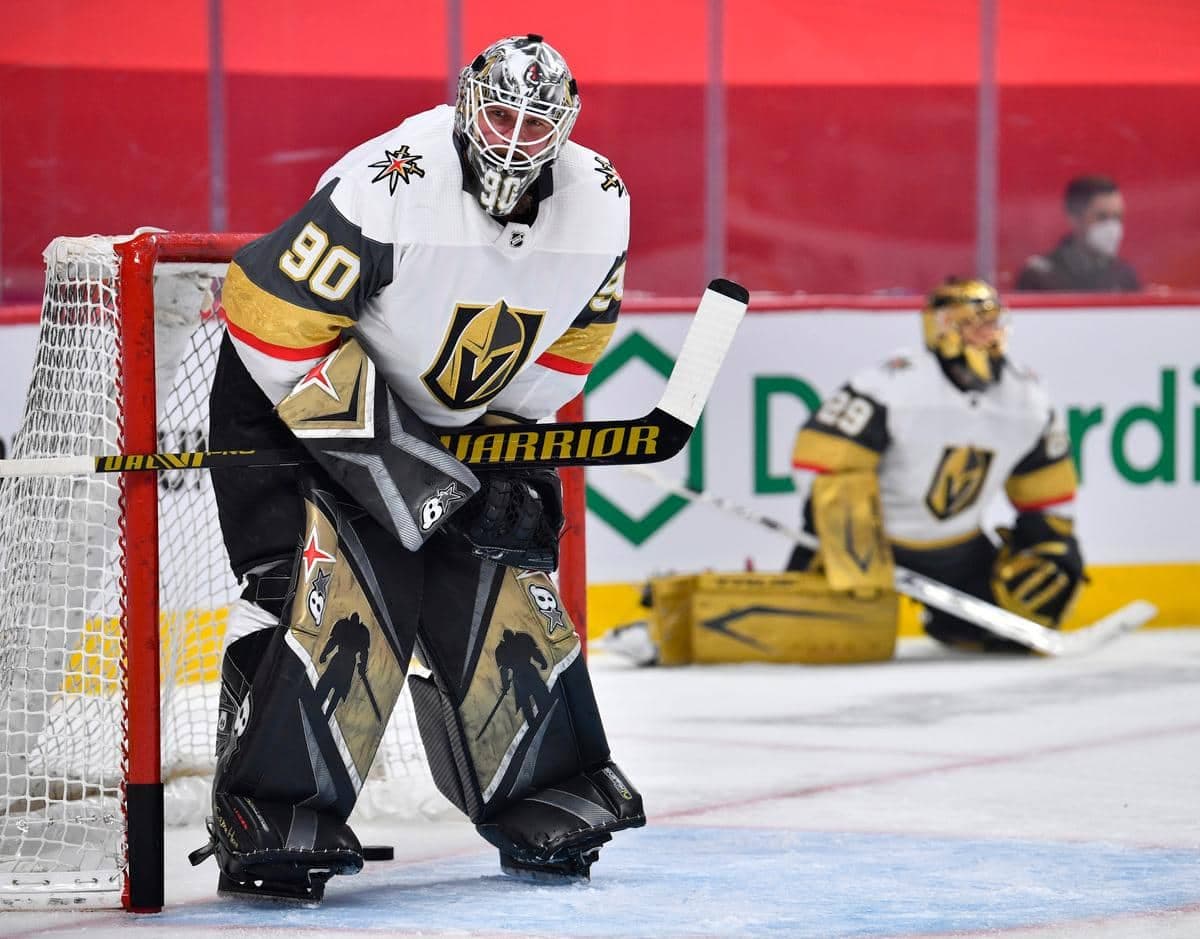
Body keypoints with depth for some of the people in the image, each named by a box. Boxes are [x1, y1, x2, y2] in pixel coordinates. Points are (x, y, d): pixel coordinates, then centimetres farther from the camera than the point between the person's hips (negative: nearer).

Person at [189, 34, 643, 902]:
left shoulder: (598, 206, -10)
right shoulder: (388, 190, -30)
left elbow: (569, 339, 5)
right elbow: (269, 315, -28)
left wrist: (509, 441, -4)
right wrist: (369, 445, -28)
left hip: (455, 424, 6)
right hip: (293, 404, -6)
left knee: (501, 596, 4)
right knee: (343, 594, -20)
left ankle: (549, 799, 22)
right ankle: (270, 821, -16)